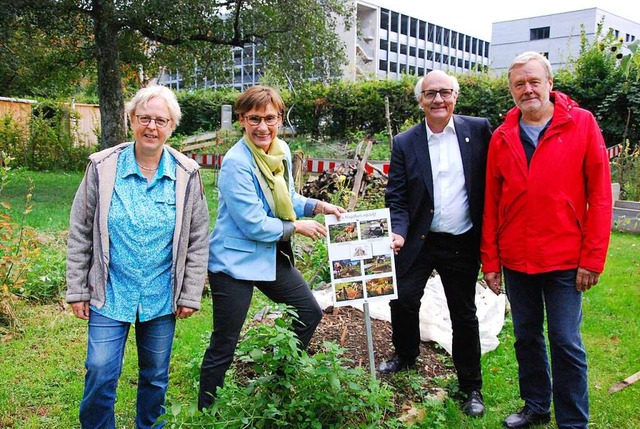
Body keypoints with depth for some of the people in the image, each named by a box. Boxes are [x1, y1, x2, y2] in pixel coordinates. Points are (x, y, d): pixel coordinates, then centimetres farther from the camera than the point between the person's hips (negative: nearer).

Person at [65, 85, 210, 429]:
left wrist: (190, 295, 0)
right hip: (110, 295, -1)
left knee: (156, 376, 15)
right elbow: (80, 233, 0)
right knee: (100, 375, 0)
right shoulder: (102, 167, -6)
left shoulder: (187, 174, -4)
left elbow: (198, 240, 1)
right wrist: (76, 290, 0)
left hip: (162, 297, 1)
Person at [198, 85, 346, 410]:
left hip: (272, 254, 9)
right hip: (236, 260, -8)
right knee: (224, 347, 1)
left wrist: (317, 206, 1)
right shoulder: (236, 163, -21)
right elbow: (254, 225, -22)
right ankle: (207, 413, 21)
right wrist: (297, 227, -10)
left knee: (309, 313, 18)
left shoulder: (282, 151, 3)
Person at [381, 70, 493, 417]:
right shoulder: (404, 143, -1)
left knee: (464, 315, 10)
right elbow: (396, 197, 0)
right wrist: (399, 233, -17)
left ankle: (471, 387, 27)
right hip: (419, 242, 1)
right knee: (403, 300, 1)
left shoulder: (478, 130, -3)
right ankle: (406, 355, 33)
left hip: (462, 244, 0)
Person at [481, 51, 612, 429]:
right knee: (527, 337, 15)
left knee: (566, 343, 3)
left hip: (564, 258, -3)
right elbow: (492, 203, 6)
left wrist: (593, 257, -9)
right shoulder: (502, 137, 4)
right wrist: (490, 260, 4)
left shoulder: (582, 124, -4)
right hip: (516, 258, 3)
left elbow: (600, 193, -6)